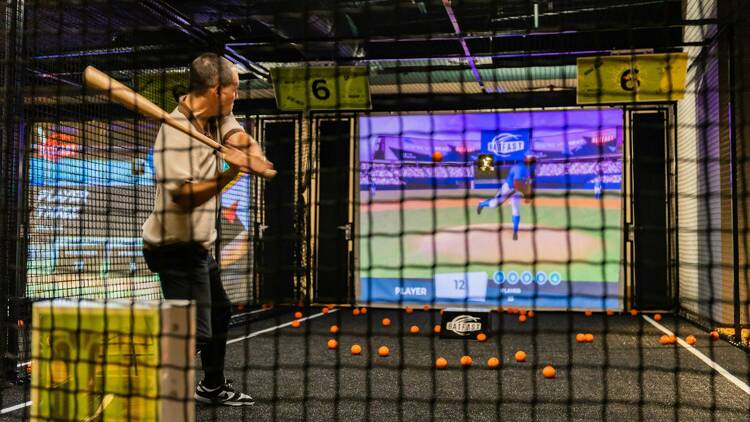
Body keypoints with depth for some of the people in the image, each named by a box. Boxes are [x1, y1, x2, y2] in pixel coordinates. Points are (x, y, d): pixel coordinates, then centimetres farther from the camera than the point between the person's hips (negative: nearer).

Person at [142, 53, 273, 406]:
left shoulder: (218, 117, 3)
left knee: (219, 312, 24)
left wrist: (248, 155, -31)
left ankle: (213, 387, 43)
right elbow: (183, 198, -31)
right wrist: (229, 174, -41)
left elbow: (246, 143, -9)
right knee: (193, 332, -16)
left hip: (199, 244, 10)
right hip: (176, 246, -10)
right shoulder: (175, 131, -23)